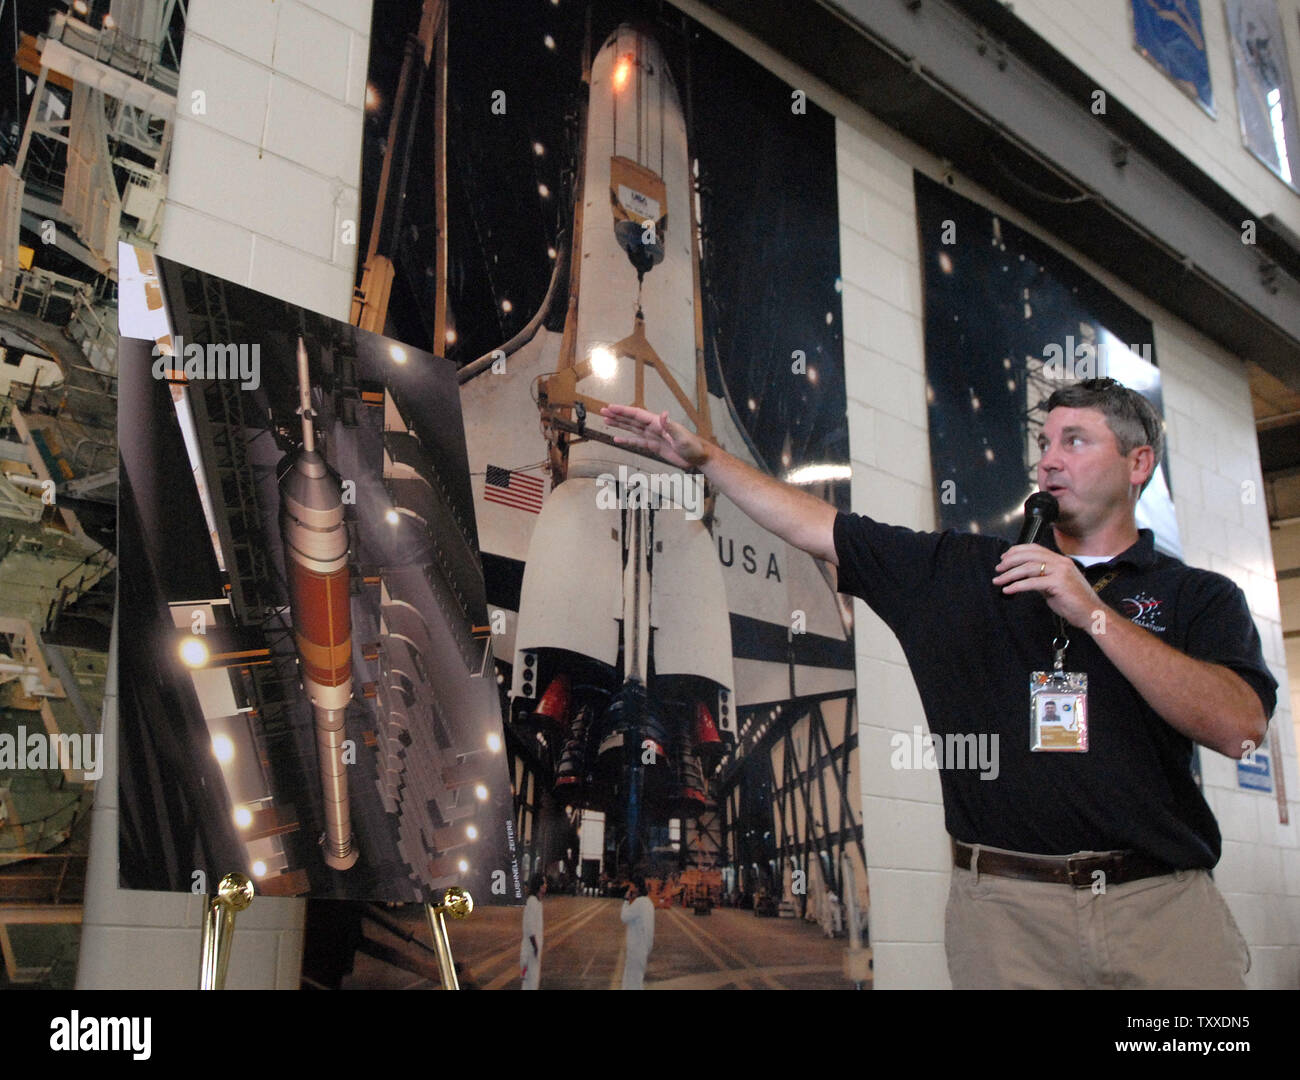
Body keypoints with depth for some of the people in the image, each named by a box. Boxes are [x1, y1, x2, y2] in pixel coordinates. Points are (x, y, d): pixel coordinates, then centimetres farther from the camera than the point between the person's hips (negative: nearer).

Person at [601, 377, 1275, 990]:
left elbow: (1240, 728, -9)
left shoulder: (1199, 598, 8)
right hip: (1006, 908, 1)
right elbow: (816, 528, 12)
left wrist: (1095, 615, -13)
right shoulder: (959, 570, 13)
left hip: (1166, 908, 0)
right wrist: (705, 457, 7)